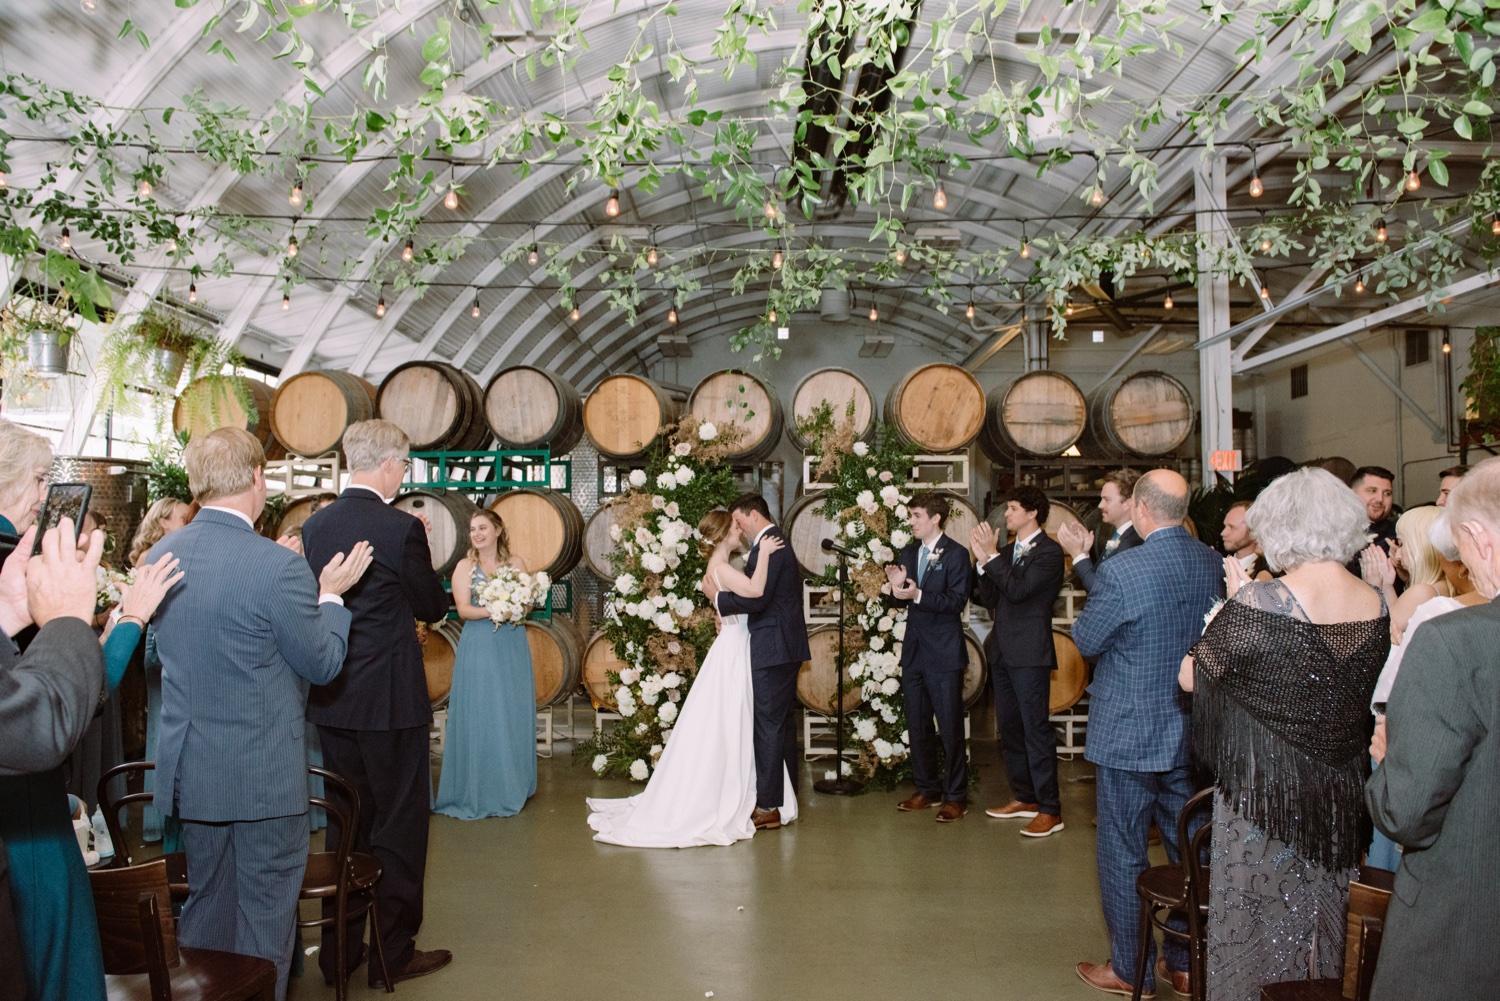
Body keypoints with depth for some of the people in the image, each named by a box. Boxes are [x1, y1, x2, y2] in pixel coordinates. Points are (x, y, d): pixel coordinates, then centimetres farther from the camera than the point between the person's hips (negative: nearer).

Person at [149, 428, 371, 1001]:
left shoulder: (158, 557, -1)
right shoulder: (277, 567, -22)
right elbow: (322, 664, -12)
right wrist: (331, 595, 3)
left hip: (189, 770, 6)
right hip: (263, 774, -6)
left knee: (206, 904, 21)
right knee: (265, 912, 9)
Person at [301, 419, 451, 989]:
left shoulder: (314, 525, 3)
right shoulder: (401, 529, -17)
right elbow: (432, 606, -5)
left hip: (331, 701, 7)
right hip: (390, 700, -6)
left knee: (345, 825, 17)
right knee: (400, 825, 6)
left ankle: (337, 950, 27)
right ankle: (394, 952, 16)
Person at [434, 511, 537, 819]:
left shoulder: (515, 563, 8)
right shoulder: (464, 566, 3)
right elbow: (463, 609, -6)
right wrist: (493, 610, -22)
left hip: (512, 646, 2)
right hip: (478, 647, -2)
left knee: (513, 714, 5)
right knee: (479, 715, -1)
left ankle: (512, 786, 18)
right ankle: (478, 791, 8)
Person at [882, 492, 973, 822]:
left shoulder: (955, 553, -8)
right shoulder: (908, 552, 11)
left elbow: (957, 601, -17)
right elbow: (899, 601, 13)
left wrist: (919, 595, -26)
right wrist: (896, 588, -8)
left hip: (944, 653, -7)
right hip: (914, 651, 7)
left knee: (950, 727, -2)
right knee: (917, 725, 13)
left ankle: (955, 796, 9)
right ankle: (926, 789, 26)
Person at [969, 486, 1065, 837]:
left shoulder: (1048, 552, -9)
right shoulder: (1007, 552, 14)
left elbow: (1019, 589, -21)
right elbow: (990, 599, 10)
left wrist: (991, 556, -16)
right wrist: (982, 561, -2)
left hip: (1029, 653, -8)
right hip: (1002, 650, 8)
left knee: (1036, 729, -7)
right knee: (1009, 729, 14)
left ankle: (1050, 809, -2)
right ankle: (1023, 798, 25)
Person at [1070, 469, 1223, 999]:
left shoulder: (1121, 571, -21)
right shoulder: (1214, 564, -3)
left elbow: (1086, 641, -9)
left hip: (1129, 732, -6)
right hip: (1192, 731, 6)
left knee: (1123, 853, 8)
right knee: (1189, 848, 17)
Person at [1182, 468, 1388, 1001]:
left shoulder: (1258, 603, -22)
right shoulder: (1378, 606, -5)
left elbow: (1191, 677, -13)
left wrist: (1234, 603, -4)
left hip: (1264, 794, -5)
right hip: (1341, 795, 5)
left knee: (1257, 921, 10)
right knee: (1322, 914, 22)